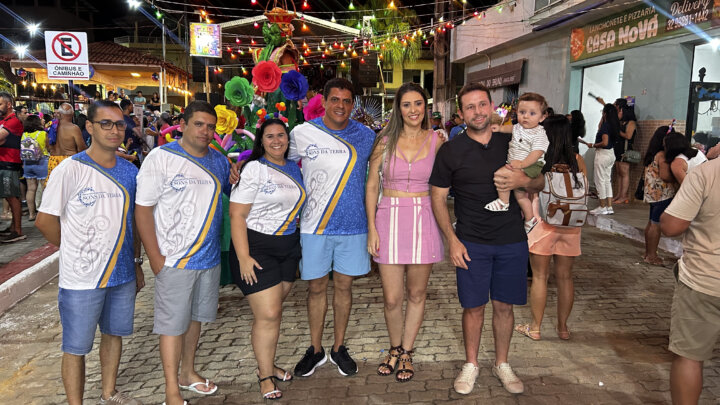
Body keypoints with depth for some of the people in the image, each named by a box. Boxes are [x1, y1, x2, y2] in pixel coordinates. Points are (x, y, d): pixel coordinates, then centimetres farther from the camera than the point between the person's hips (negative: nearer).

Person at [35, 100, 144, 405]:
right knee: (76, 348, 7)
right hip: (82, 278, -5)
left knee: (114, 333, 20)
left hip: (122, 274, 6)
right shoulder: (70, 169, -13)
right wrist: (74, 251, 0)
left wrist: (136, 263, 13)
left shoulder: (129, 171, 4)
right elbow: (45, 220, -10)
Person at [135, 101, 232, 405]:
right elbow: (142, 209, -11)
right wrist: (156, 258, -15)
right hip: (174, 260, -5)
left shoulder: (219, 161, 6)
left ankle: (188, 373, 36)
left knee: (195, 317, 18)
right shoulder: (160, 158, -10)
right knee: (173, 323, 3)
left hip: (209, 257, 5)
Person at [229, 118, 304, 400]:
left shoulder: (294, 169, 10)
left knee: (274, 311, 12)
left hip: (289, 247, 6)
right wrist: (243, 257, -18)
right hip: (256, 247, -6)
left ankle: (268, 364, 30)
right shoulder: (253, 169, -10)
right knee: (268, 315, -6)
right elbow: (237, 215, -13)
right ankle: (265, 377, 12)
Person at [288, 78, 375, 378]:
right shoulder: (302, 133, -3)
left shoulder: (366, 136, 2)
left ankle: (339, 347, 28)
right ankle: (316, 349, 27)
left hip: (352, 225, 1)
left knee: (344, 285, 11)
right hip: (315, 226, -1)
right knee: (316, 287, 9)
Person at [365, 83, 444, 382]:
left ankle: (406, 352, 29)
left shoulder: (436, 140, 2)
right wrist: (372, 228, -3)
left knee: (417, 293, 11)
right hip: (390, 219, 0)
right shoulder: (385, 141, 0)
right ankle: (395, 349, 29)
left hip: (423, 220, 1)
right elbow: (372, 186, 4)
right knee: (392, 298, 2)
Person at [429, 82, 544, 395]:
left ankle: (502, 363, 30)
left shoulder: (511, 143, 4)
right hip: (472, 243, -2)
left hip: (512, 240, 2)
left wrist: (524, 180, -13)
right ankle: (471, 364, 27)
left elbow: (540, 183, 12)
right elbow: (438, 197, -1)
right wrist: (452, 240, -9)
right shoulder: (450, 151, -3)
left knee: (504, 306, 11)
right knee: (474, 307, 6)